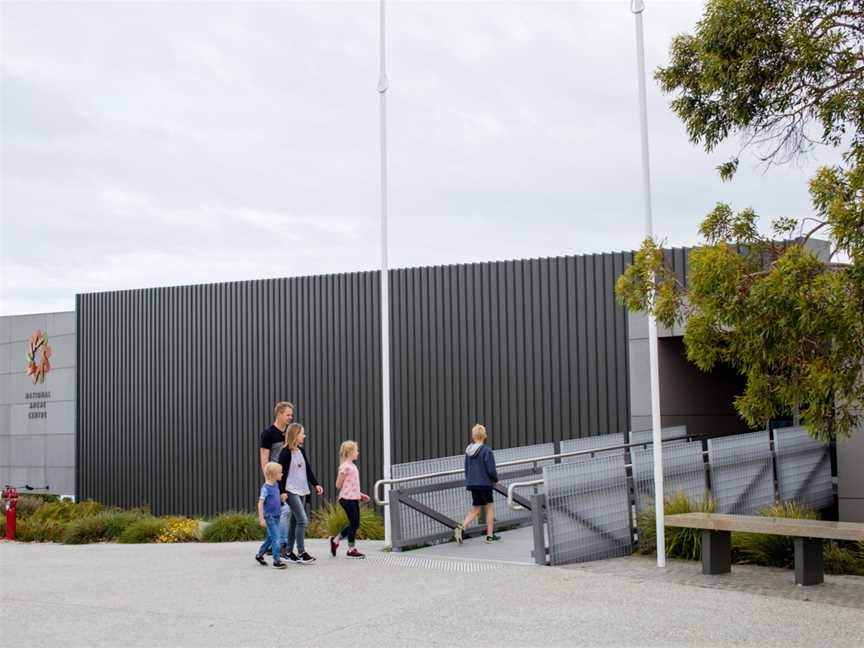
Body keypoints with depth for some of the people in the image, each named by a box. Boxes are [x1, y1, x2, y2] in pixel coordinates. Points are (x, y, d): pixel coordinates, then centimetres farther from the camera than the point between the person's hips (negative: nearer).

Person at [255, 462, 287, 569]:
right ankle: (276, 560, -4)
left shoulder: (276, 485, 6)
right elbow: (260, 503, -18)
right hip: (269, 517, -8)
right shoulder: (266, 488, -18)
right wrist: (261, 518, -20)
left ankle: (260, 554, 33)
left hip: (276, 516, 8)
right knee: (275, 538, -9)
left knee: (271, 538, 17)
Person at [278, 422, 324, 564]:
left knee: (295, 521, 8)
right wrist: (282, 491, -15)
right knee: (302, 519, -14)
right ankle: (301, 553, -11)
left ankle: (288, 552, 14)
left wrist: (316, 484, 6)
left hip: (302, 491, 7)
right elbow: (281, 473, -11)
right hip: (291, 491, -7)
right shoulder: (285, 452, -10)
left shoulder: (301, 451, 11)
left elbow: (308, 470, 15)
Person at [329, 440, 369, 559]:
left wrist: (360, 495, 14)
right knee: (354, 523, -3)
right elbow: (338, 485, -13)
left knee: (355, 524, 10)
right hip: (347, 499, -9)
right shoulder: (345, 467, -14)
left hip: (354, 498, 9)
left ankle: (335, 540, 22)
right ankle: (351, 549, 7)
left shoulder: (352, 466, 14)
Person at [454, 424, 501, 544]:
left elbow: (466, 469, 10)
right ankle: (490, 536, 15)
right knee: (490, 507, 10)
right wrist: (496, 479, 3)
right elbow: (491, 470, -16)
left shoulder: (468, 451, 4)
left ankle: (461, 527, -7)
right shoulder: (487, 450, -15)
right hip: (485, 483, -6)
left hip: (472, 484, 6)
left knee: (475, 509, 14)